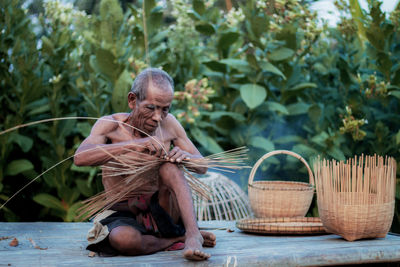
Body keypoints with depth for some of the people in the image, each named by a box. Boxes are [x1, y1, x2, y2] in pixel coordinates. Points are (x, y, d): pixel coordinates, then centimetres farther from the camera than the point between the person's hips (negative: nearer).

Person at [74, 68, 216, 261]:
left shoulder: (168, 124, 0)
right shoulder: (111, 125, -8)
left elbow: (202, 167, 5)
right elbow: (80, 157, -27)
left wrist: (185, 156, -20)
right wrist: (134, 145, -36)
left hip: (159, 212, 2)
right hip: (123, 215, -2)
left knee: (169, 166, -25)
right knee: (123, 239, -37)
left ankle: (192, 233, -30)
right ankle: (177, 239, -16)